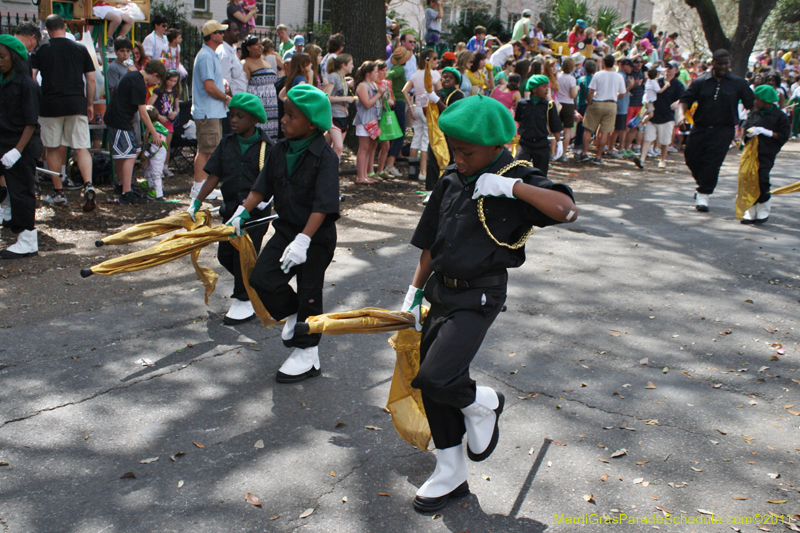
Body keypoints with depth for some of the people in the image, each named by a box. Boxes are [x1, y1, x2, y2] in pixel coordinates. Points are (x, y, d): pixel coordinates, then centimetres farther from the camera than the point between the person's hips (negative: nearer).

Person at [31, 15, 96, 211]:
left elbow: (31, 77, -4)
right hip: (77, 104, 1)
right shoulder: (80, 49, 6)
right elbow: (91, 79, 6)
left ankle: (58, 193, 15)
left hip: (50, 105, -1)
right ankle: (88, 185, -22)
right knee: (81, 148, -1)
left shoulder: (41, 50, 2)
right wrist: (90, 104, 14)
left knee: (53, 149, 10)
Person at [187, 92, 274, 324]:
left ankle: (244, 301, 13)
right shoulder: (227, 143, 4)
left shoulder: (266, 146, -9)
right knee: (225, 254, 10)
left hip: (255, 210, -6)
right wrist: (196, 202, 0)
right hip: (231, 207, 6)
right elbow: (214, 176, 5)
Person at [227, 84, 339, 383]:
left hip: (316, 236, -6)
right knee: (262, 278, -4)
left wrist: (303, 240, -32)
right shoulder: (280, 151, 2)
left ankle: (307, 355, 19)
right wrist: (242, 213, 0)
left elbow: (322, 205, -25)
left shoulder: (325, 157, -19)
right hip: (286, 229, 6)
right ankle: (292, 315, 25)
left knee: (309, 293, 4)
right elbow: (262, 188, 11)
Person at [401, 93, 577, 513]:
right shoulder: (451, 179, 5)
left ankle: (483, 405, 13)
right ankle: (451, 475, 28)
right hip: (441, 290, 7)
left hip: (479, 297, -7)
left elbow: (566, 209, -29)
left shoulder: (518, 182, -11)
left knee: (435, 378, -22)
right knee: (431, 387, 11)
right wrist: (415, 291, 15)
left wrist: (510, 186, -31)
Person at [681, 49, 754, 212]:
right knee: (691, 157, 6)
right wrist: (681, 113, -18)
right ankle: (704, 184, 33)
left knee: (712, 163, -11)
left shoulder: (738, 83, 3)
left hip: (723, 130, -2)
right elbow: (686, 99, 1)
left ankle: (703, 195, -2)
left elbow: (751, 104, 6)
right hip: (700, 127, 2)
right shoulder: (701, 81, 3)